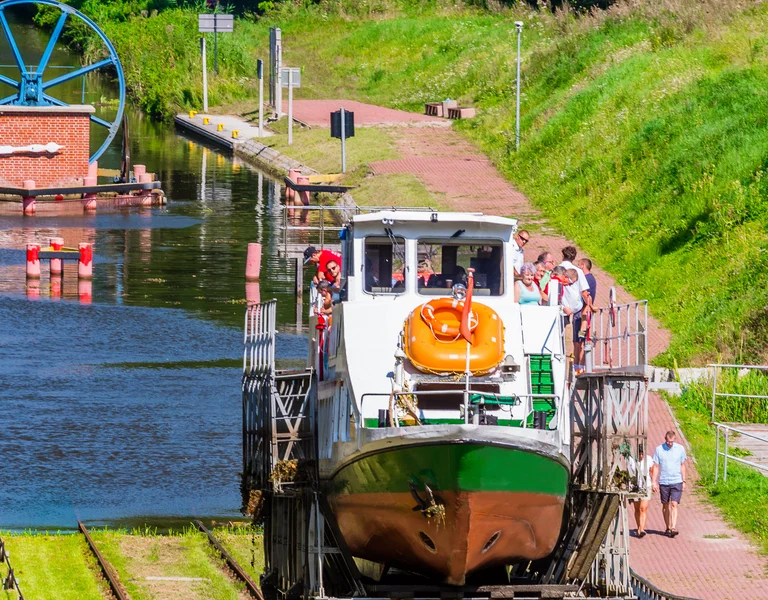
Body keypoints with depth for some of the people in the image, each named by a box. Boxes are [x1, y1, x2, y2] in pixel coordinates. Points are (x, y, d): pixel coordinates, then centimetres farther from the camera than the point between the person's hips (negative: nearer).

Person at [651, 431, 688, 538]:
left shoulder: (680, 449, 1)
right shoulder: (659, 449, -1)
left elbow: (682, 466, 9)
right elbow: (656, 467, 2)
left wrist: (684, 481, 7)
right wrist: (654, 482, -3)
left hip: (677, 482, -1)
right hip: (663, 482, 1)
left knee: (674, 504, -11)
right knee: (665, 505, 9)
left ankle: (673, 528, -17)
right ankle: (668, 528, 20)